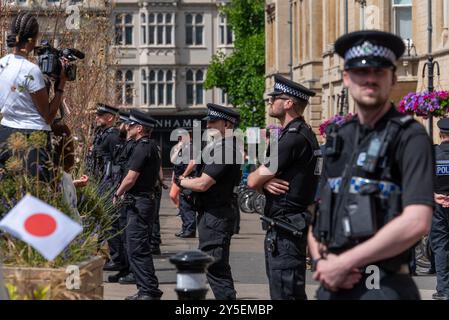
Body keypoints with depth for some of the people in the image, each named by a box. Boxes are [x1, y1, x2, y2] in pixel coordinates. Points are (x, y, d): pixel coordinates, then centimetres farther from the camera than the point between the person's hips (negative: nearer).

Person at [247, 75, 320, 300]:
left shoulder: (294, 138, -18)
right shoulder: (304, 134, 16)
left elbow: (253, 181, -15)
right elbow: (257, 181, 14)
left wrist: (262, 180, 7)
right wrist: (266, 182, -8)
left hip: (285, 230, -10)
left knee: (285, 293, -8)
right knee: (293, 292, 15)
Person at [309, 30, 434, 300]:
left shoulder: (410, 137, -7)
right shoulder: (339, 138, 12)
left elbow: (417, 223, -19)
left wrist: (343, 263, -16)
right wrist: (322, 262, -6)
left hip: (384, 287, -6)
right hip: (332, 286, 6)